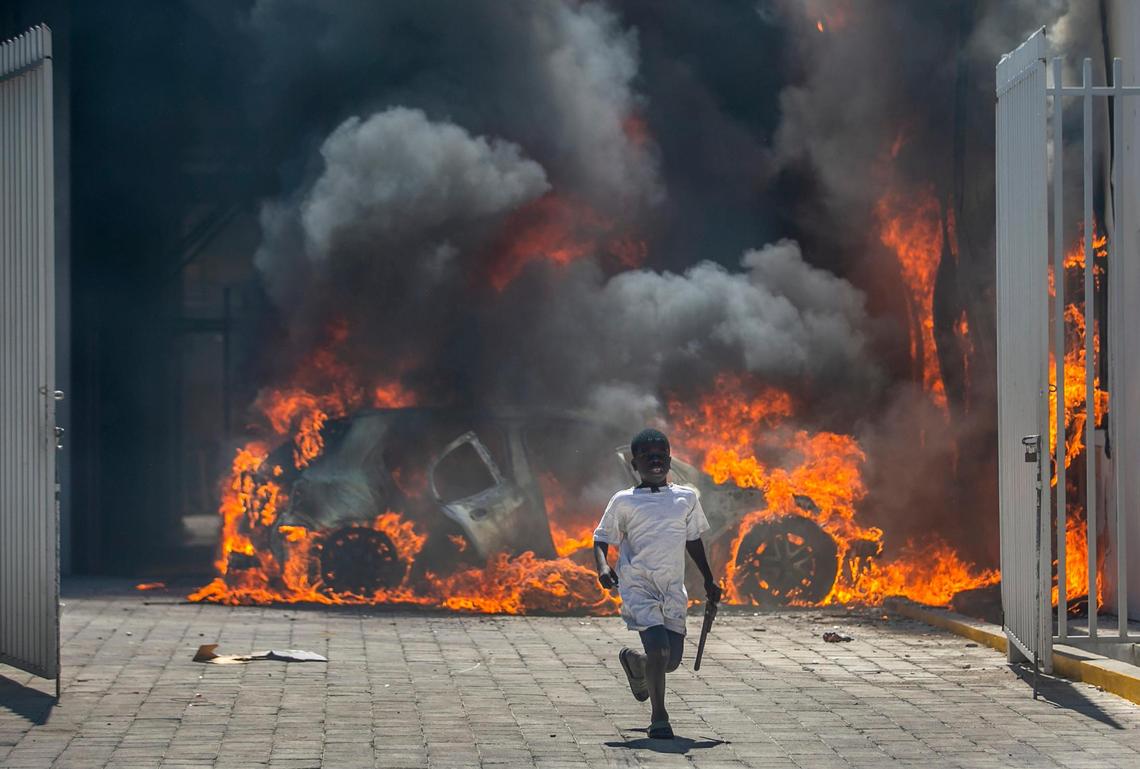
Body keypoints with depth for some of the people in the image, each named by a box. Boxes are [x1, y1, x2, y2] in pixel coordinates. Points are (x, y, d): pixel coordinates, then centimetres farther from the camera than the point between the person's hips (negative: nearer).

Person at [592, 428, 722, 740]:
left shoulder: (687, 498, 10)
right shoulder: (624, 501, 2)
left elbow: (694, 540, 21)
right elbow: (602, 539, 6)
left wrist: (709, 580, 21)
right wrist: (603, 566, -14)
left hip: (673, 590, 4)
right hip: (637, 585, -4)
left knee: (671, 661, 3)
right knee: (658, 646, -21)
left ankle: (633, 661, 38)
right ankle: (658, 717, -9)